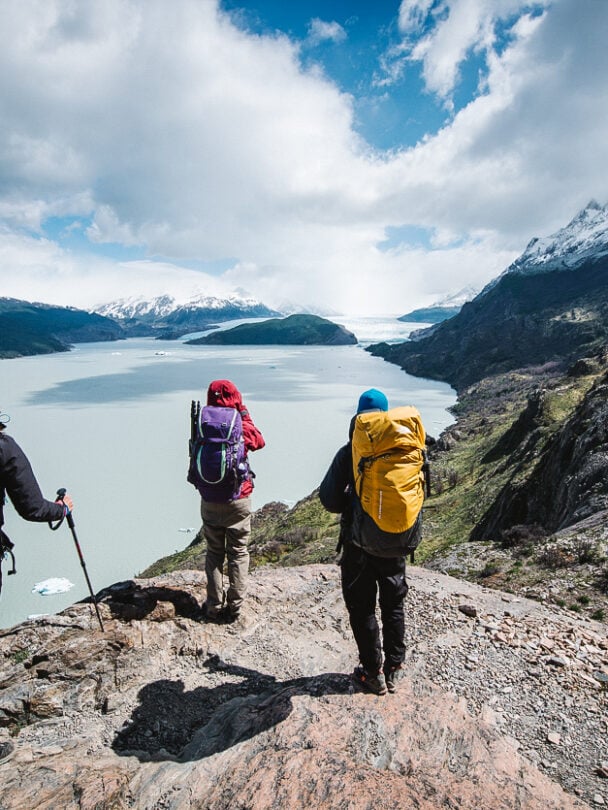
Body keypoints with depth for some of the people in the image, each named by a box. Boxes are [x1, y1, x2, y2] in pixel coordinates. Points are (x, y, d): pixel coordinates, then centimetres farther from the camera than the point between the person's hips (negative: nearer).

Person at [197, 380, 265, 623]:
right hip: (238, 501, -2)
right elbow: (260, 441, 7)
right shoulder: (243, 428, -13)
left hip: (209, 502, 2)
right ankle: (234, 606, 16)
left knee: (214, 553, 15)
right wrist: (244, 414, 8)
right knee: (238, 553, 12)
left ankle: (214, 607, 20)